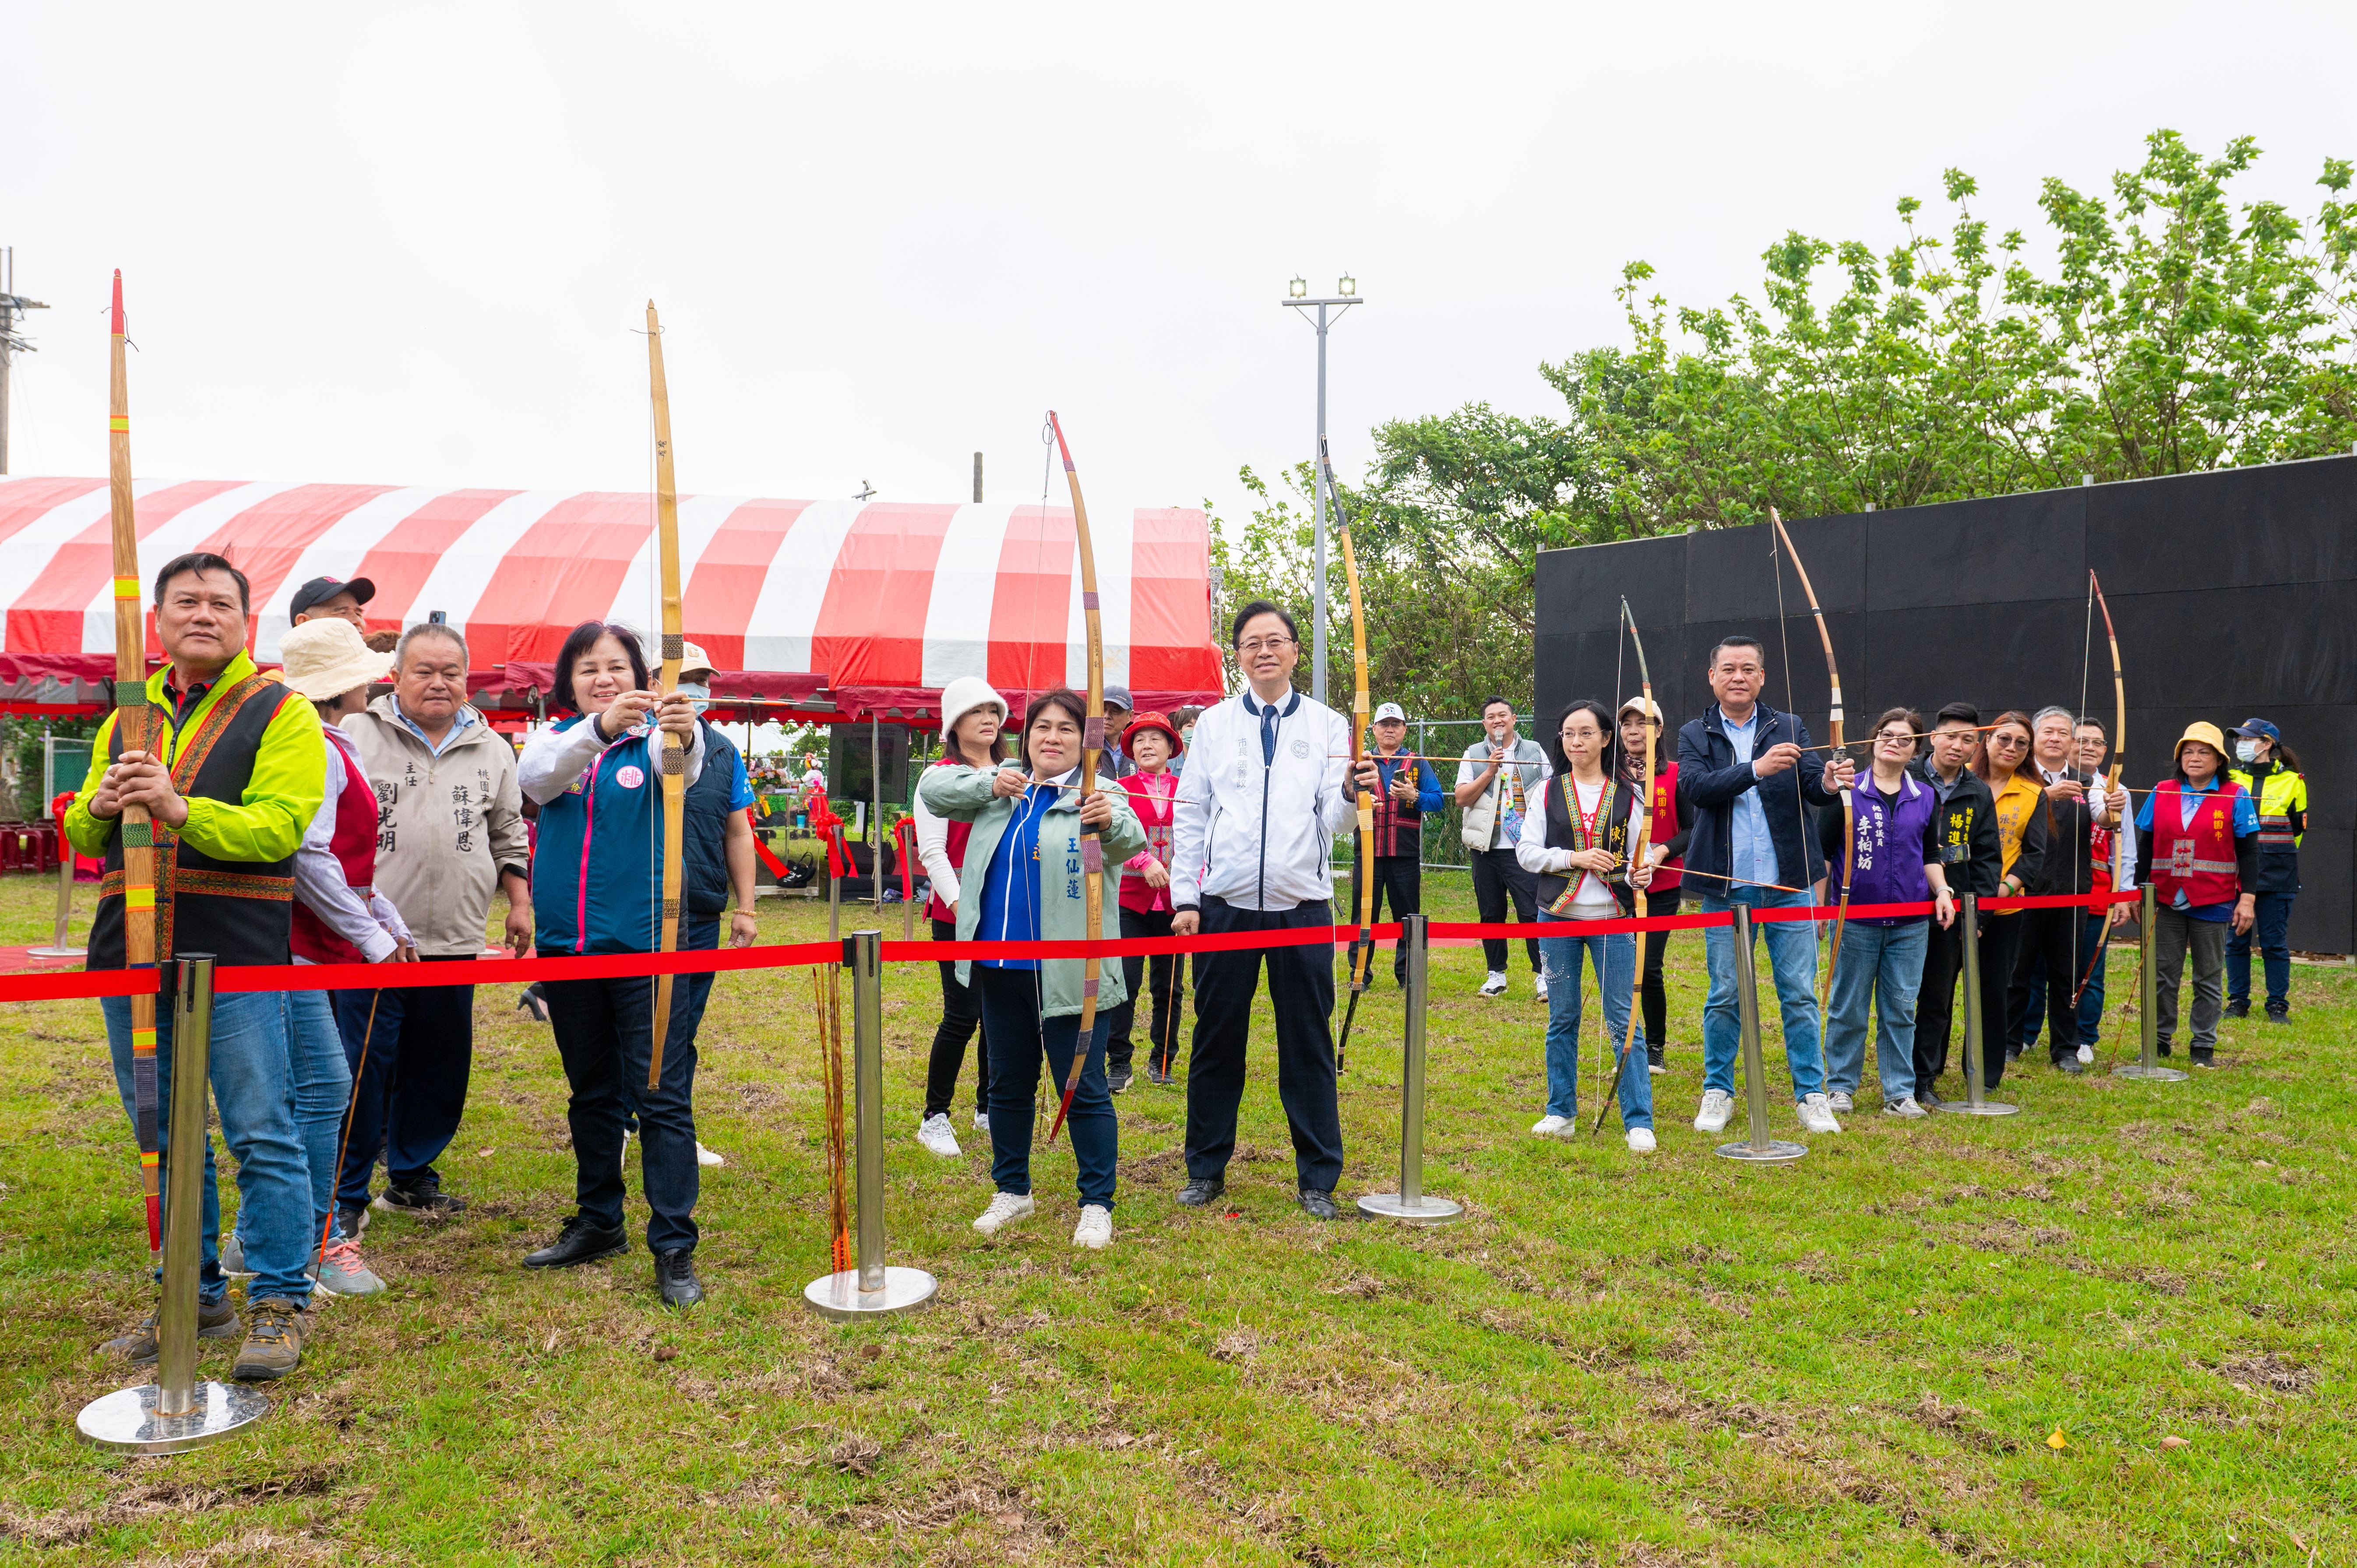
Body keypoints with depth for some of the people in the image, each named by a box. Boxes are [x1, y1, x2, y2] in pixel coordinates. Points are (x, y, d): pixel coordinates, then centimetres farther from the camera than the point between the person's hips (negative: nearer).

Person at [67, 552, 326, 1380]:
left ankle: (281, 1303, 8)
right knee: (165, 1140, 14)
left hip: (238, 963, -6)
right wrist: (99, 806, -5)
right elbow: (81, 834, 18)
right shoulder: (130, 714, 17)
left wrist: (178, 809, -25)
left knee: (262, 1137, -3)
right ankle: (194, 1297, 26)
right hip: (133, 957, 6)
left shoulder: (282, 712, -1)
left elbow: (278, 825, -13)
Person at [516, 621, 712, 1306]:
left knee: (662, 1097, -4)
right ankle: (599, 1221, 31)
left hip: (645, 944, -4)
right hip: (566, 943, 4)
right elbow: (535, 775, -18)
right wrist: (598, 727, -37)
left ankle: (674, 1246, 2)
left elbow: (681, 768, -25)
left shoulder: (653, 738, -2)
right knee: (591, 1094, 16)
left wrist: (684, 735, -50)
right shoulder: (555, 740, 6)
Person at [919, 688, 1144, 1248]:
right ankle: (1012, 1191, 33)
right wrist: (989, 784, -8)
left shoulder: (1095, 795, -8)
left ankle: (1097, 1204, 13)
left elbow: (1129, 841, -25)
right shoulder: (1000, 791, 10)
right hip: (1001, 968, 6)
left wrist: (1111, 822, -50)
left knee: (1083, 1090, 0)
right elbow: (931, 789, 9)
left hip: (1068, 974, -6)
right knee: (1008, 1085, 18)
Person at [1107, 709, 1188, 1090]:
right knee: (1124, 982, -6)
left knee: (1168, 987, 8)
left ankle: (1161, 1061, 21)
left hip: (1173, 902, 2)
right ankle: (1118, 1064, 4)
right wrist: (1145, 861, -24)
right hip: (1130, 899, -2)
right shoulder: (1121, 789, 5)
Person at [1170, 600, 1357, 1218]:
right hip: (1225, 906, 1)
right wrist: (1185, 899, 1)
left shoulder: (1327, 724, 6)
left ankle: (1318, 1179, 16)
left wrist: (1352, 793, -24)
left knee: (1309, 1046, 5)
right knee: (1216, 1042, 8)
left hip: (1302, 907, -1)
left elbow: (1335, 818, -1)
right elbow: (1190, 814, 8)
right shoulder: (1214, 724, 8)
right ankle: (1207, 1169, 22)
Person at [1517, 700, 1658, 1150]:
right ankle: (1561, 1112, 22)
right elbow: (1526, 851, 1)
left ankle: (1639, 1120, 5)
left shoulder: (1627, 795, 3)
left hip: (1612, 919, -1)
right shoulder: (1548, 792, 5)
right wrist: (1574, 858, -13)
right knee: (1562, 1018, 9)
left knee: (1623, 1020, -3)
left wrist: (1639, 873, -21)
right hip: (1558, 916, 1)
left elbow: (1639, 856, 1)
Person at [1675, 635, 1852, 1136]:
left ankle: (1811, 1094, 16)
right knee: (1724, 995, 7)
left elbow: (1812, 784, -6)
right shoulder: (1695, 734, 4)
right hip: (1726, 887, 0)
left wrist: (1829, 783, -29)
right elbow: (1694, 786, -14)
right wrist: (1755, 769, -27)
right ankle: (1718, 1092, 20)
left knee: (1800, 994, 5)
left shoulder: (1790, 728, 7)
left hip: (1788, 884, 1)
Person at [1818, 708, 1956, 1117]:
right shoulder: (1847, 791, -1)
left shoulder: (1926, 797, 10)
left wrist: (1941, 889, 3)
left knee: (1900, 1009, 6)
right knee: (1849, 1009, 4)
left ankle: (1900, 1091, 15)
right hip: (1856, 919, -3)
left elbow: (1930, 854, 19)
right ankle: (1840, 1086, 17)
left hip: (1910, 922, 3)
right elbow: (1822, 851, 0)